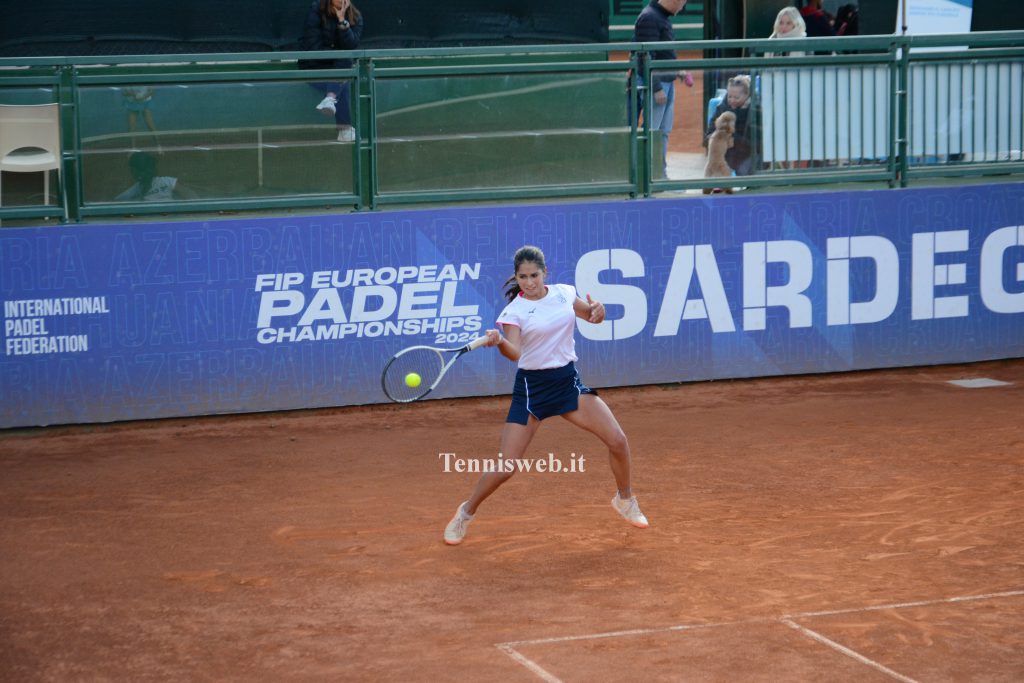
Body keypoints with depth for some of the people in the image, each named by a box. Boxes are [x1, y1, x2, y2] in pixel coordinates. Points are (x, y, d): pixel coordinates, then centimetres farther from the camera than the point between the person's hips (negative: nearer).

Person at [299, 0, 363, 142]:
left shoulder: (355, 17, -2)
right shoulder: (316, 12, -10)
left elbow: (351, 46, -18)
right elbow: (313, 47, -15)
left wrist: (342, 20, -27)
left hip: (340, 67, 3)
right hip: (313, 68, -3)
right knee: (342, 85, -31)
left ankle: (330, 99, -48)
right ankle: (345, 130, -39)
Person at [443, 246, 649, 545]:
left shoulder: (564, 293, 2)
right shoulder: (514, 310, -11)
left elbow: (592, 316, 18)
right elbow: (514, 353, -25)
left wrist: (598, 309, -6)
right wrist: (499, 342, -48)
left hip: (569, 381, 4)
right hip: (531, 388, -4)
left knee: (618, 441, -6)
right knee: (506, 465, -8)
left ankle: (625, 500, 21)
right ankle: (466, 513, 16)